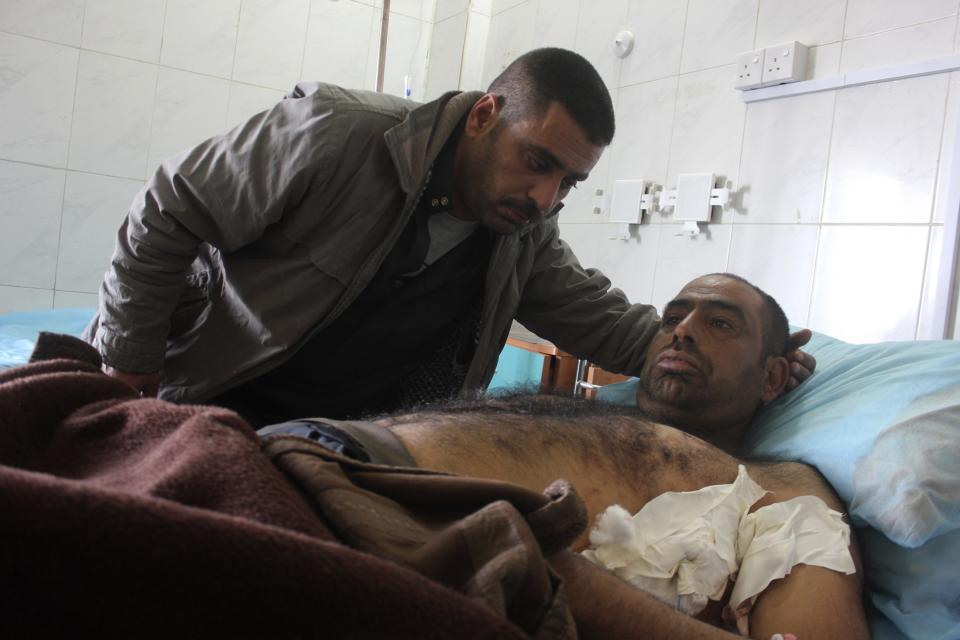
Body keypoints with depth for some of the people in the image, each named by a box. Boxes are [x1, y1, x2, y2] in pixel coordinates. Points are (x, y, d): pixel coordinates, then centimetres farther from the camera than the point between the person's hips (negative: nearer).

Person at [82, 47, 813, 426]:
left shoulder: (527, 240, -5)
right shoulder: (333, 136, -23)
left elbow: (610, 320, -1)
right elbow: (168, 216, -15)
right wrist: (128, 371, -10)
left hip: (339, 432, 4)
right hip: (193, 396, -4)